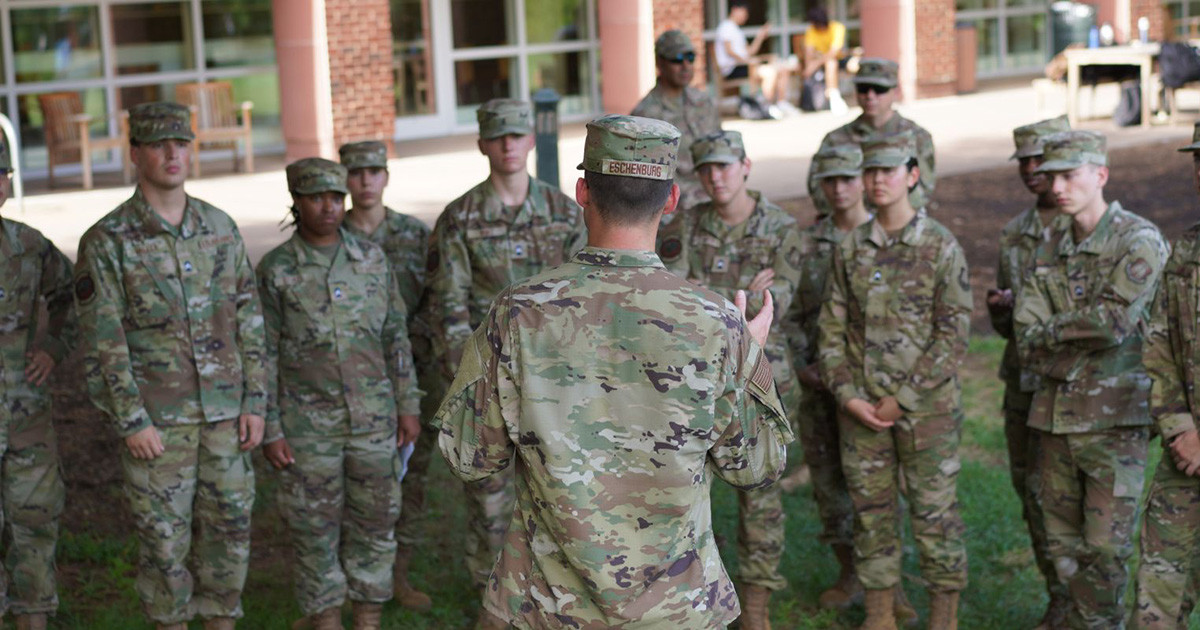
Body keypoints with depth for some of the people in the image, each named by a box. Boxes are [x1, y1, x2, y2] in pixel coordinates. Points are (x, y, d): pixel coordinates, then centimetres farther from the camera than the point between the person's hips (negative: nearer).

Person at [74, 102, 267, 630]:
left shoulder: (220, 228, 6)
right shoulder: (106, 242, -7)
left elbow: (249, 322, 8)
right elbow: (101, 343, -9)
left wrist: (255, 403, 2)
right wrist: (131, 423, -13)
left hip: (225, 412, 4)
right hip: (156, 420, -4)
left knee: (228, 529, 9)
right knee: (164, 540, 4)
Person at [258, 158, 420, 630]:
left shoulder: (371, 257, 2)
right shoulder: (275, 271, -7)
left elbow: (395, 337, 7)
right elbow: (264, 356, -5)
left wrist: (408, 406, 4)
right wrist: (270, 432, -8)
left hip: (373, 422, 3)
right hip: (308, 428, -3)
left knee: (373, 525, 8)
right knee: (315, 531, 5)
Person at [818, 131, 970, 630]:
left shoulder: (941, 247, -5)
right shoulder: (850, 249, 6)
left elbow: (953, 334, -9)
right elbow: (832, 327, 7)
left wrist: (903, 401, -12)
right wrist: (849, 396, -6)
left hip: (927, 407, -3)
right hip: (861, 409, 3)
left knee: (935, 512, 3)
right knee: (871, 512, 9)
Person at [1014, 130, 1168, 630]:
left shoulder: (1139, 241, -8)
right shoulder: (1049, 251, 10)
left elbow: (1115, 319, -21)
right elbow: (1027, 344, 2)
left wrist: (1052, 330, -6)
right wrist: (1083, 332, -12)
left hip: (1113, 419, -6)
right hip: (1055, 415, 6)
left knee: (1105, 546, -5)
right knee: (1063, 545, 10)